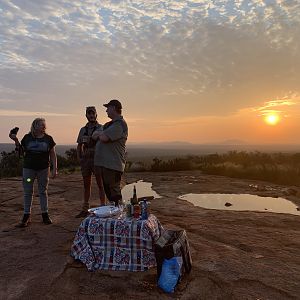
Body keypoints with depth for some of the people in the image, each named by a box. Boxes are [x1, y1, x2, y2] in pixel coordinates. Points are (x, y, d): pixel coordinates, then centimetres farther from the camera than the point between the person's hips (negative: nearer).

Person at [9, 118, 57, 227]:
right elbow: (22, 153, 6)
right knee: (28, 192, 4)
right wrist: (16, 141, -6)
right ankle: (26, 216, 14)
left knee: (43, 191, 7)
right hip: (28, 168, 0)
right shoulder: (27, 137, 2)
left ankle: (45, 214, 17)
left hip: (43, 169, 0)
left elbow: (53, 155, 3)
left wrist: (55, 168, -3)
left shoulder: (48, 138, 2)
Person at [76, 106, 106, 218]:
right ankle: (85, 209, 22)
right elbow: (79, 145, 18)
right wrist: (79, 157, 7)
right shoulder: (83, 130, 14)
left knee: (100, 185, 1)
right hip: (85, 159, 5)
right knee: (86, 185, 12)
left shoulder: (101, 128, -1)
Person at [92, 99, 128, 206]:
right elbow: (94, 136, 18)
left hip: (113, 165, -9)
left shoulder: (120, 124, -11)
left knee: (115, 195, -4)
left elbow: (104, 138, -22)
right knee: (108, 191, 17)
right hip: (102, 163, 10)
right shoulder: (108, 124, 20)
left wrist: (99, 133, 0)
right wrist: (101, 134, -3)